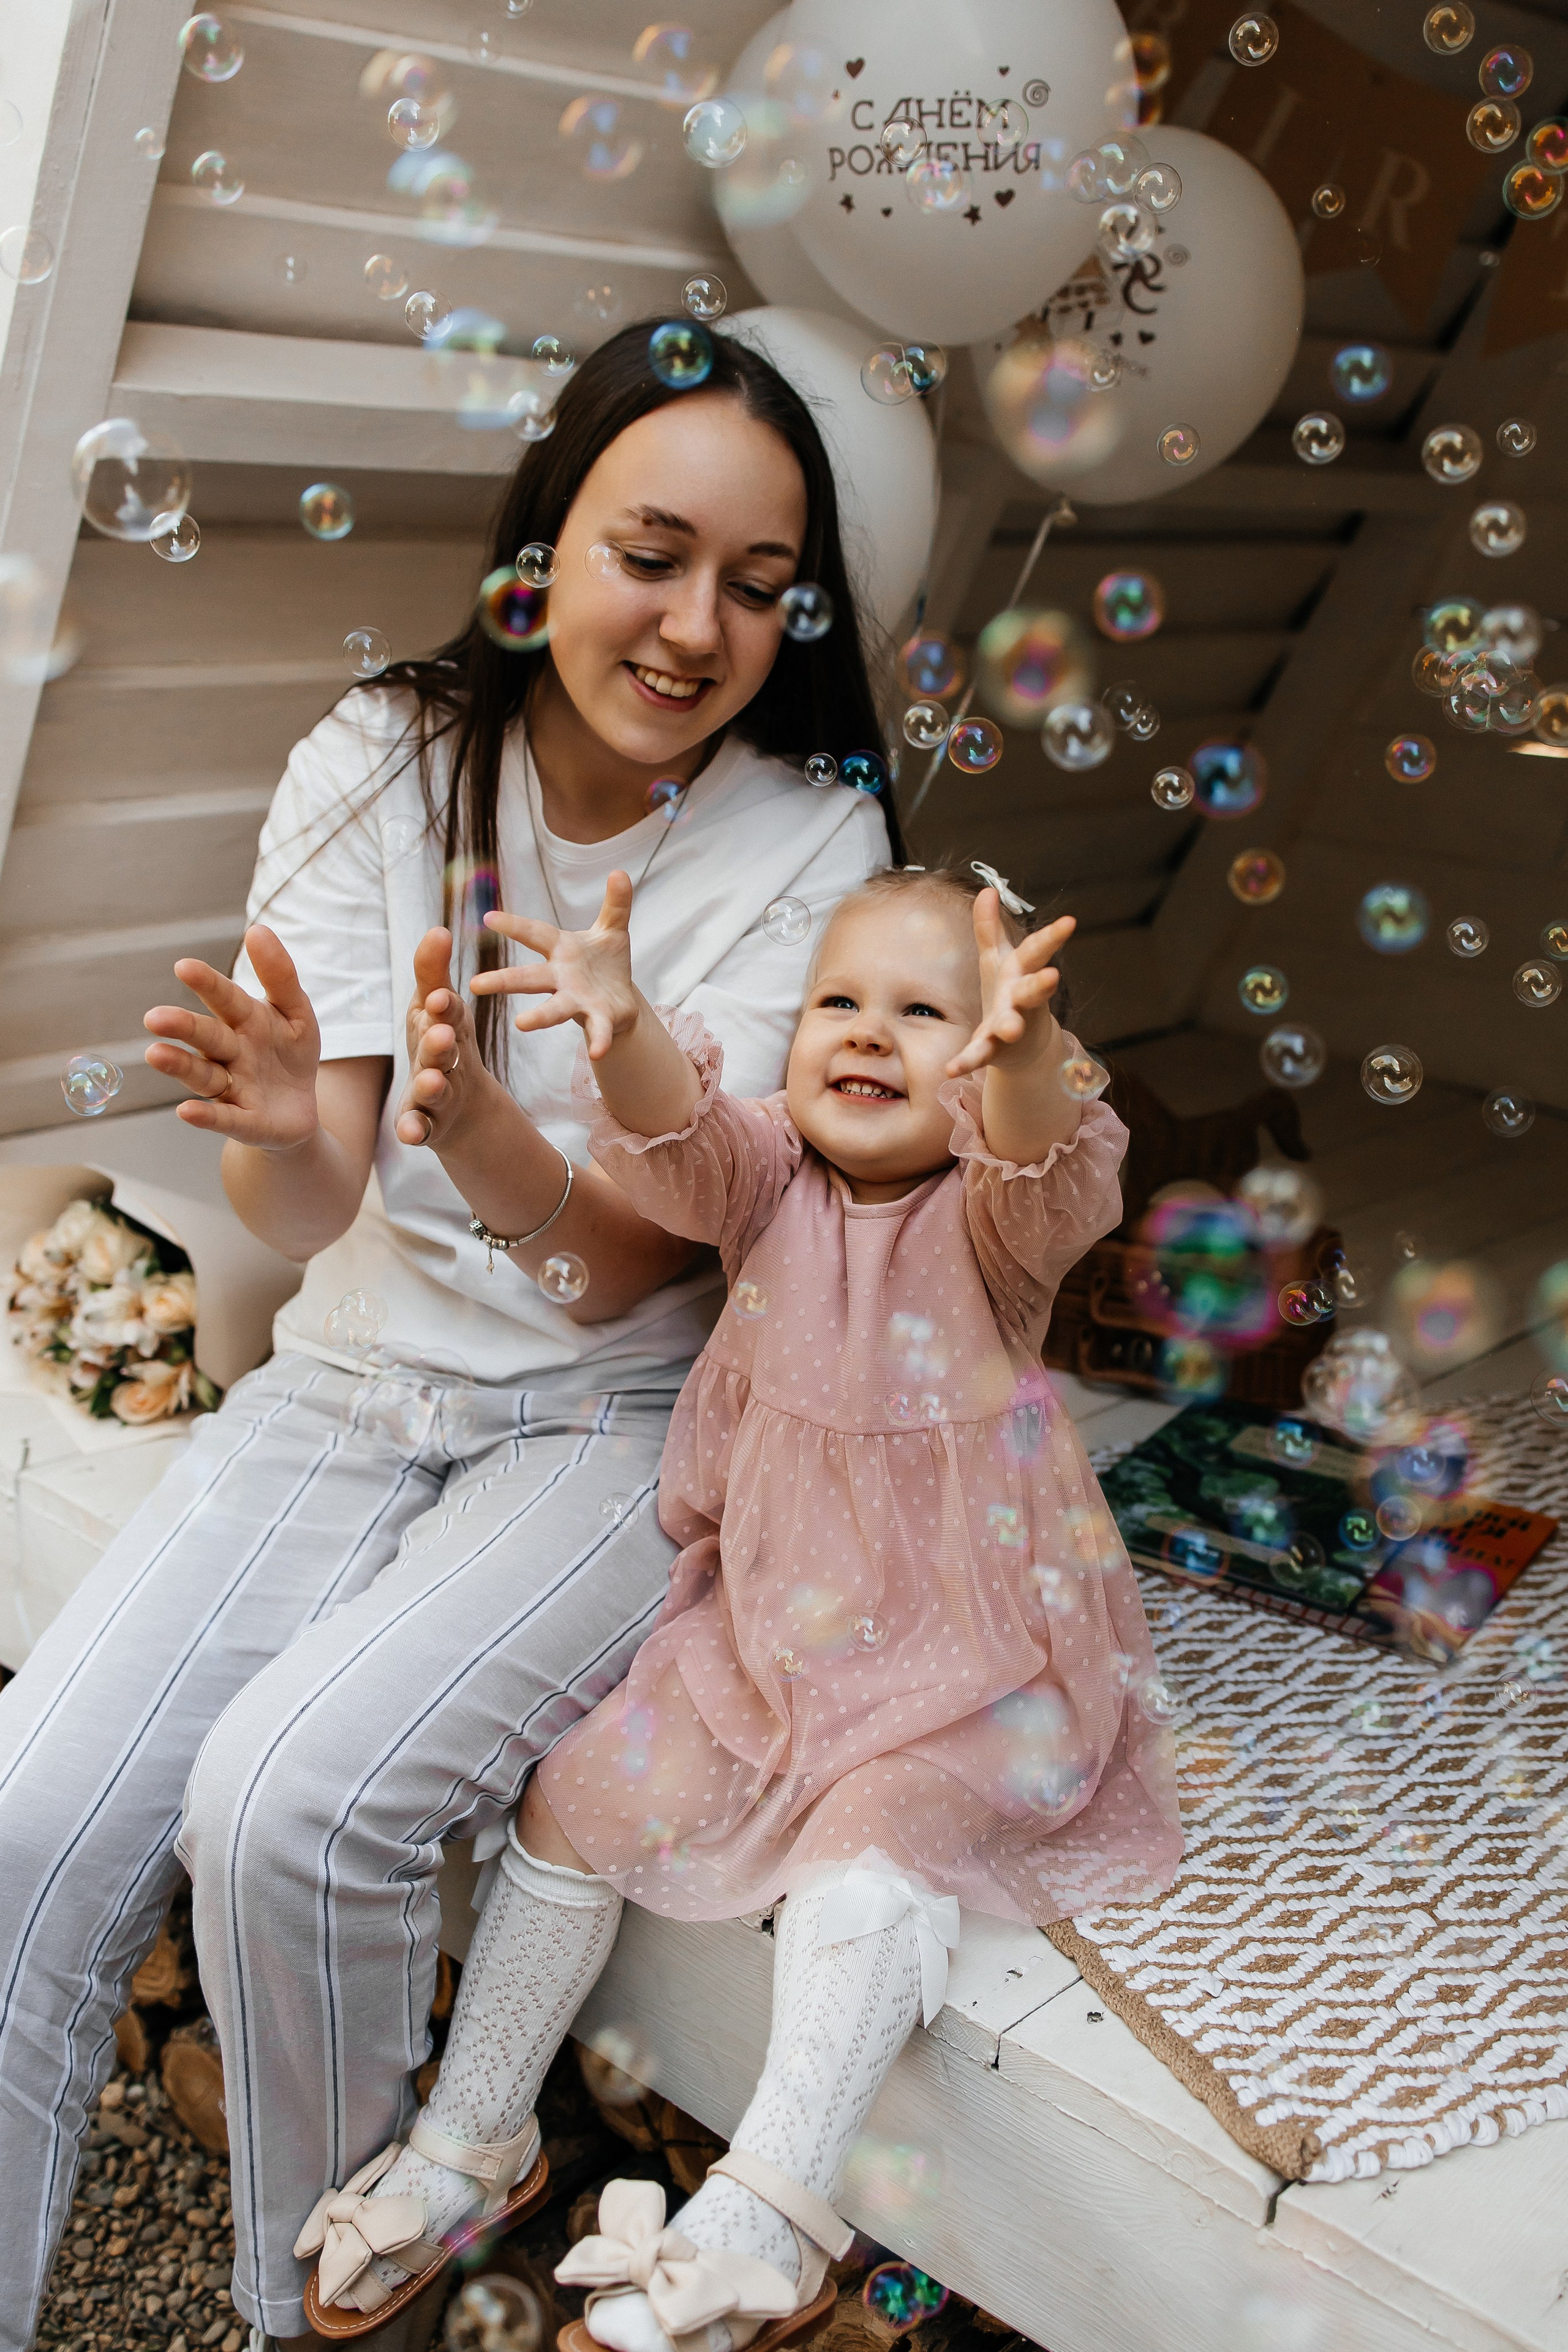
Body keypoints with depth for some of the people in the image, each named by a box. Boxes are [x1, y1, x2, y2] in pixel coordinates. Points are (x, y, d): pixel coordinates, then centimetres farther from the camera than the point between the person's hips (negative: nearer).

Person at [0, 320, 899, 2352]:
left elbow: (624, 1265, -17)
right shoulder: (382, 764, -5)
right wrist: (286, 1138, -35)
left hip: (609, 1425, -2)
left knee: (291, 1794, -26)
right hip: (348, 1388, 3)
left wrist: (489, 1135, -38)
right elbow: (311, 1218, -11)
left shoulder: (804, 844, -10)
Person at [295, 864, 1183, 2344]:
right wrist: (629, 1035, -50)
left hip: (974, 1664, -4)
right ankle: (468, 2136, 21)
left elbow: (1045, 1172, -40)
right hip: (763, 1624, 5)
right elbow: (680, 1145, -27)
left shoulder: (996, 1211, -15)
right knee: (577, 1800, 3)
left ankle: (762, 2226, -16)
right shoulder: (772, 1176, -5)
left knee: (872, 1849, -27)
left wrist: (1024, 1054, -63)